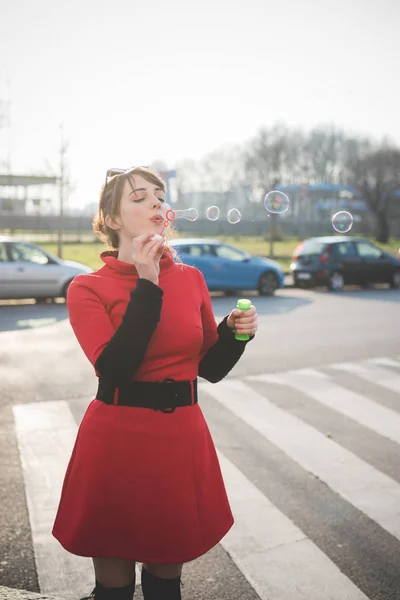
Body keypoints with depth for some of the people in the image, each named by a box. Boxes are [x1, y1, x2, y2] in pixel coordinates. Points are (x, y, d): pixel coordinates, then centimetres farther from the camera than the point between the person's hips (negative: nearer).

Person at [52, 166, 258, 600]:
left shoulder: (190, 279, 4)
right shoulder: (88, 288, -6)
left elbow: (211, 368, 10)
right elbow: (114, 368, -21)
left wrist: (235, 332, -9)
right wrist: (147, 285, -21)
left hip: (181, 439, 3)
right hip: (117, 442, -3)